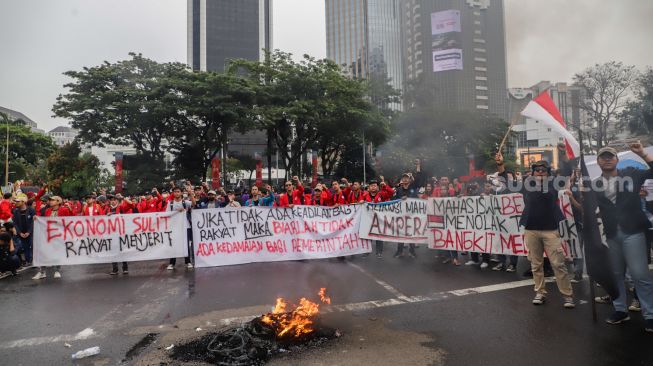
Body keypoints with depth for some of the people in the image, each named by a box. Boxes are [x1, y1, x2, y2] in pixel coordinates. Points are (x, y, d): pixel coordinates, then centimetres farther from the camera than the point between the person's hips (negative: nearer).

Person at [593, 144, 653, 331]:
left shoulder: (630, 174, 3)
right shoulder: (595, 185, 8)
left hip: (632, 232, -3)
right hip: (611, 235, 3)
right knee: (616, 274, 12)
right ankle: (620, 310, 24)